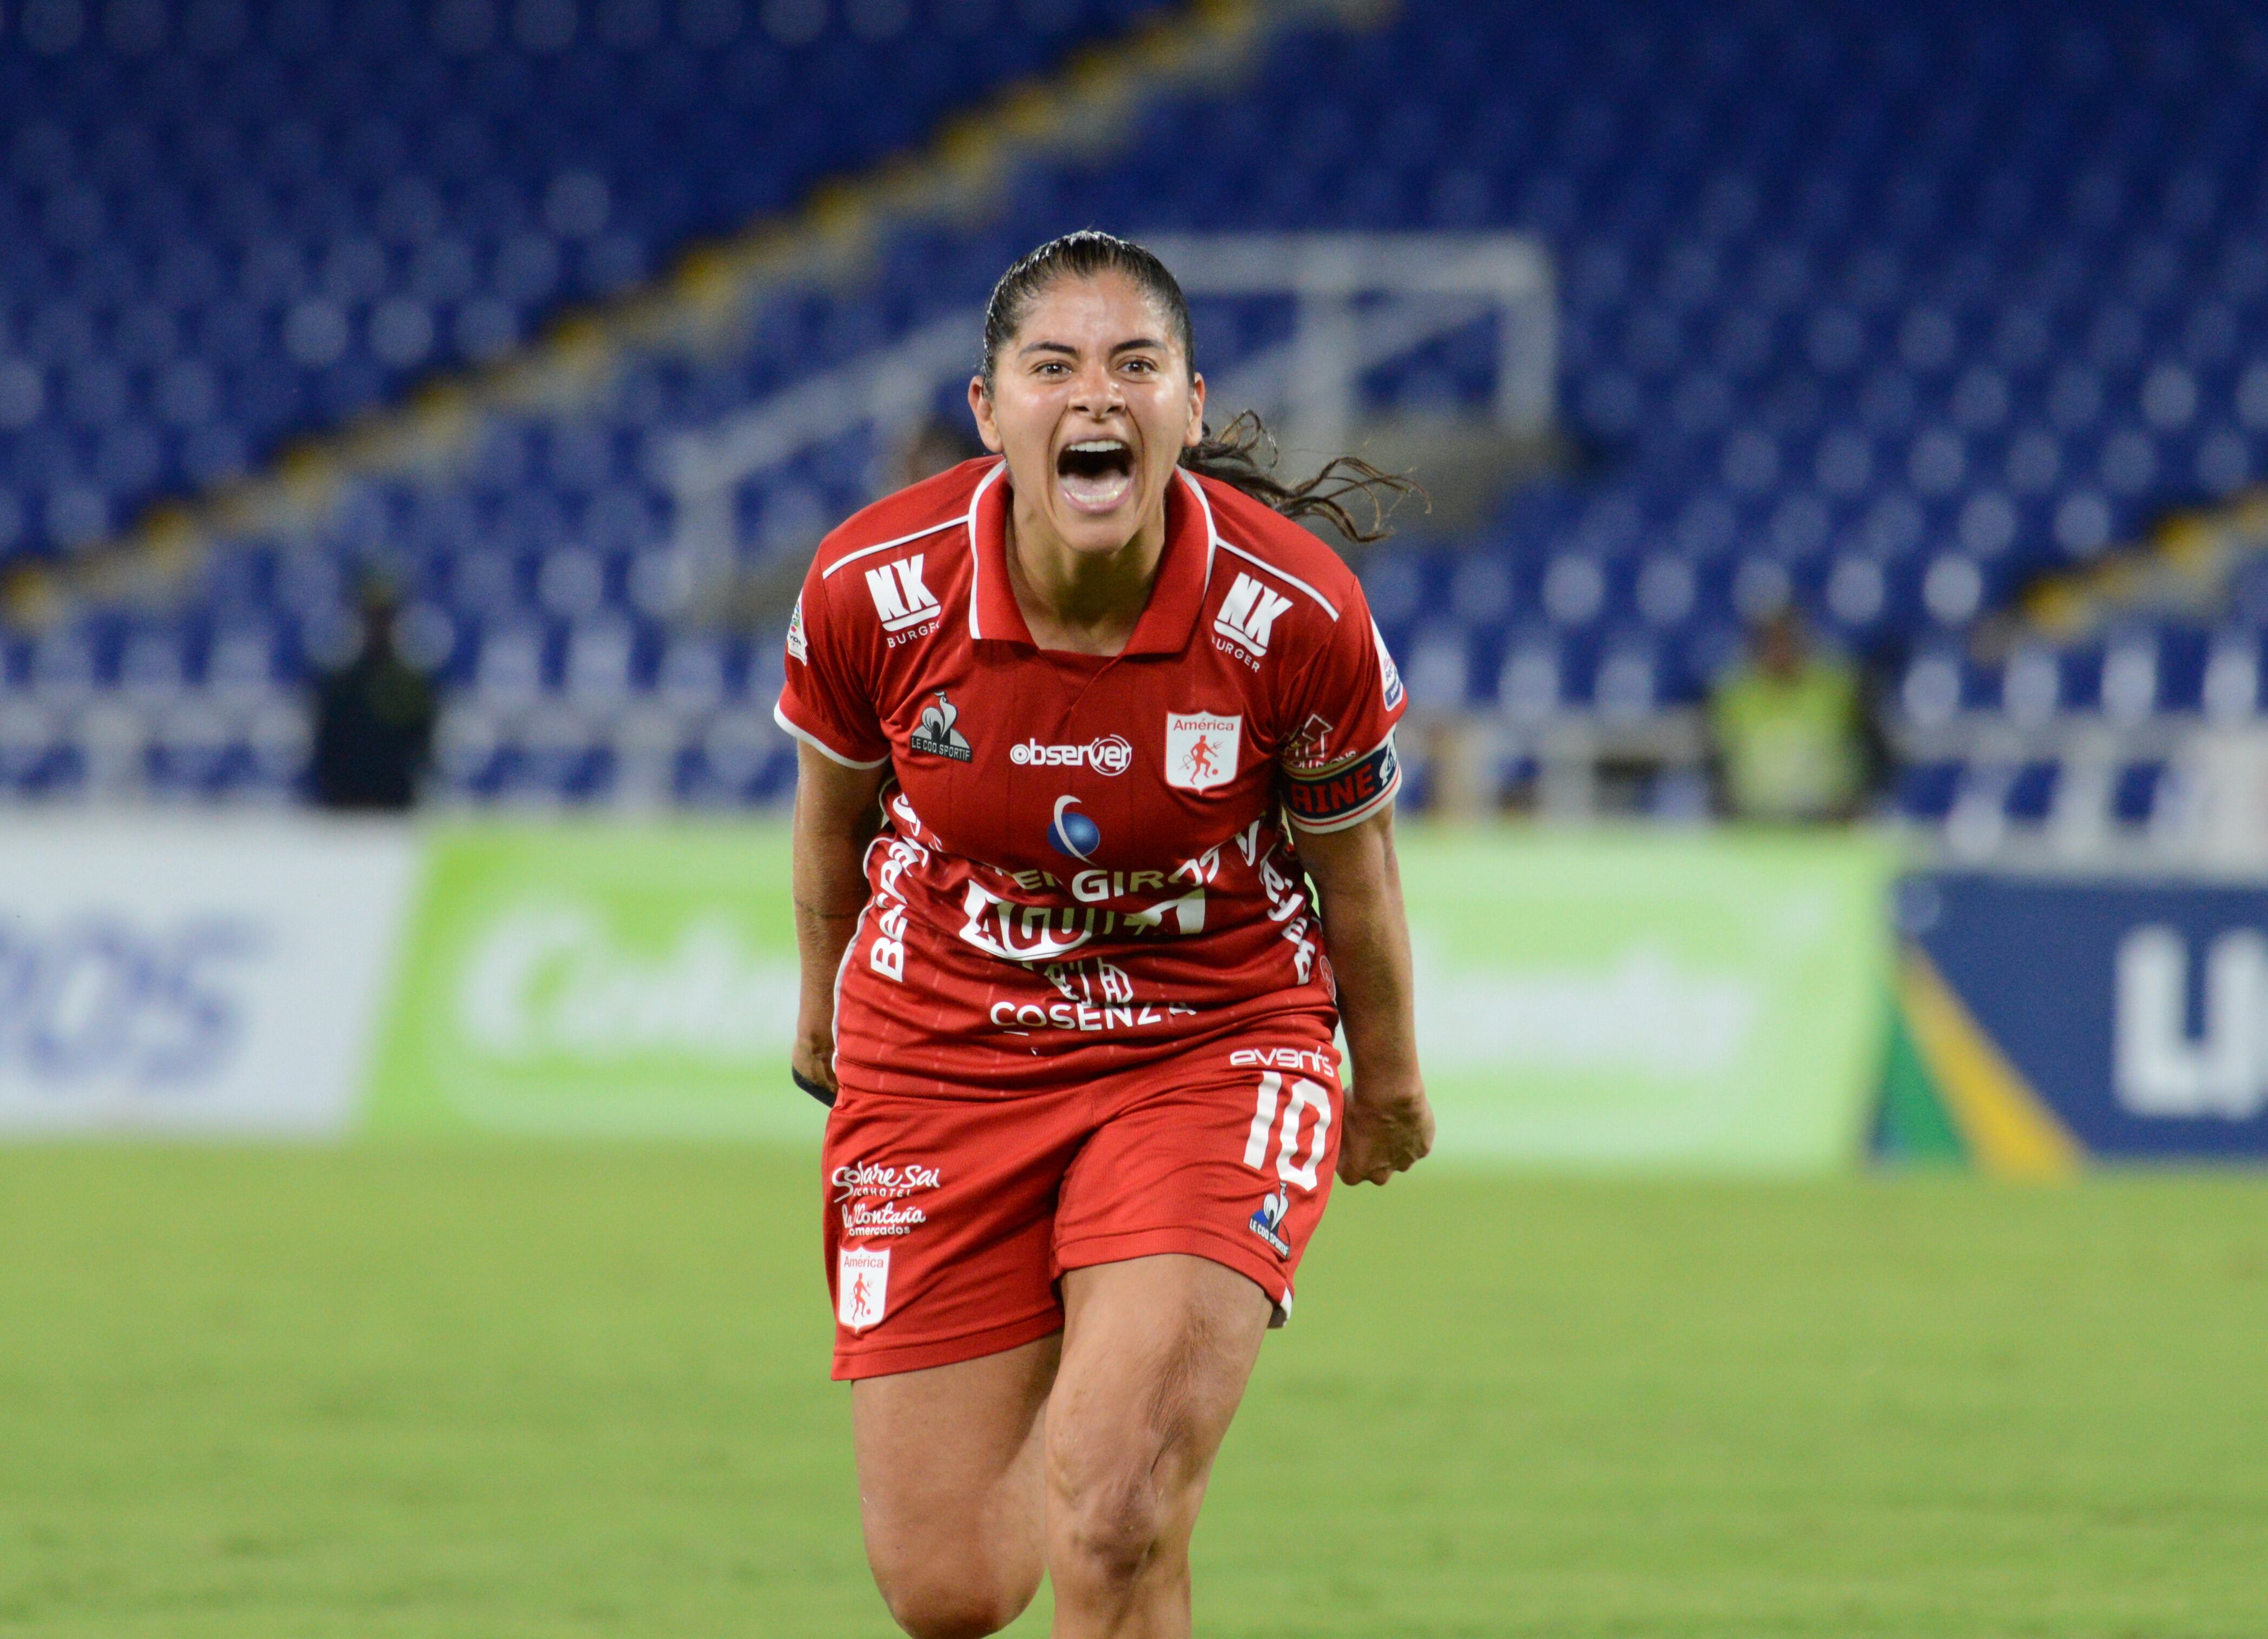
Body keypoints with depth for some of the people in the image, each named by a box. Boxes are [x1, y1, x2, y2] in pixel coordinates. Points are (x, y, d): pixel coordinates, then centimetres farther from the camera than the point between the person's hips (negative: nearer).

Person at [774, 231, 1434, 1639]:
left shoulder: (1297, 614, -20)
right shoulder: (872, 588, -17)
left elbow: (1353, 868, 0)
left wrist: (1390, 1082, 14)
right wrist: (824, 1002, 22)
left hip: (1215, 1049, -2)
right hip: (939, 1061, 2)